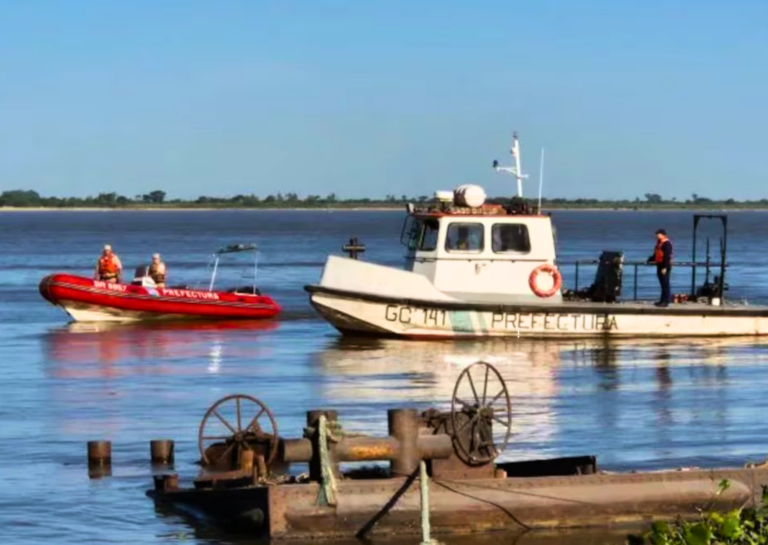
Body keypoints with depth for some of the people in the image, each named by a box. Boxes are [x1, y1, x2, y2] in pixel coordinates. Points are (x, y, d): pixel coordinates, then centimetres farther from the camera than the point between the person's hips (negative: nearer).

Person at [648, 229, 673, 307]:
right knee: (663, 284, 13)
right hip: (660, 265, 10)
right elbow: (656, 254, 25)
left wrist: (664, 267, -24)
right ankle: (663, 300, 17)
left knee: (665, 284, -8)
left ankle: (666, 301, -8)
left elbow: (667, 256, -20)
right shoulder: (659, 243, 17)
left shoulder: (666, 244, -15)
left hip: (664, 266, -10)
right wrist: (649, 260, 17)